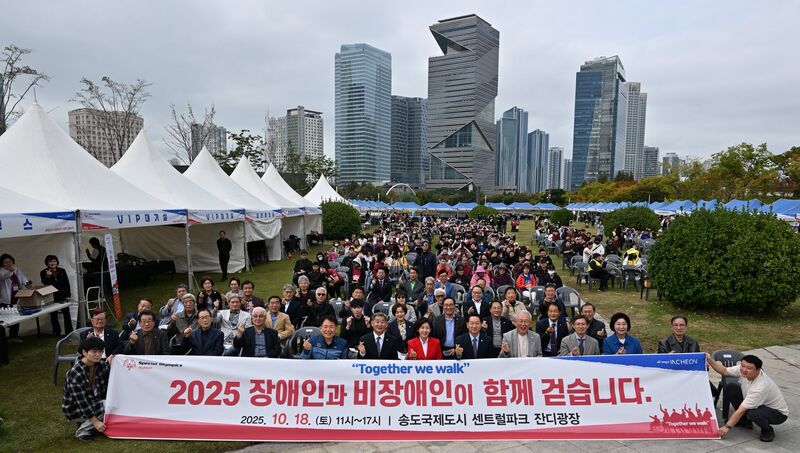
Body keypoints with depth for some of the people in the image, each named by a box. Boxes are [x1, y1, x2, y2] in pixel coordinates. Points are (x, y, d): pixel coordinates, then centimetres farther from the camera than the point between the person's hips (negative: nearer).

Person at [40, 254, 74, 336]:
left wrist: (67, 295, 3)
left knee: (66, 313, 0)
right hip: (51, 298, -1)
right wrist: (48, 277, -23)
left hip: (62, 296, 1)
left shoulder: (62, 271, 7)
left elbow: (67, 284, 8)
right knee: (53, 315, 3)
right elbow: (44, 285, -8)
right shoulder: (43, 273, 1)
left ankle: (69, 332, 5)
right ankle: (57, 332, 12)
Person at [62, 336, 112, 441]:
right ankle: (83, 429, -5)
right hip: (76, 409, -7)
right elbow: (81, 402, -25)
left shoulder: (101, 364, -9)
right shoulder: (75, 374, -28)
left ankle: (87, 423, 5)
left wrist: (110, 364, -17)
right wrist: (95, 421, -23)